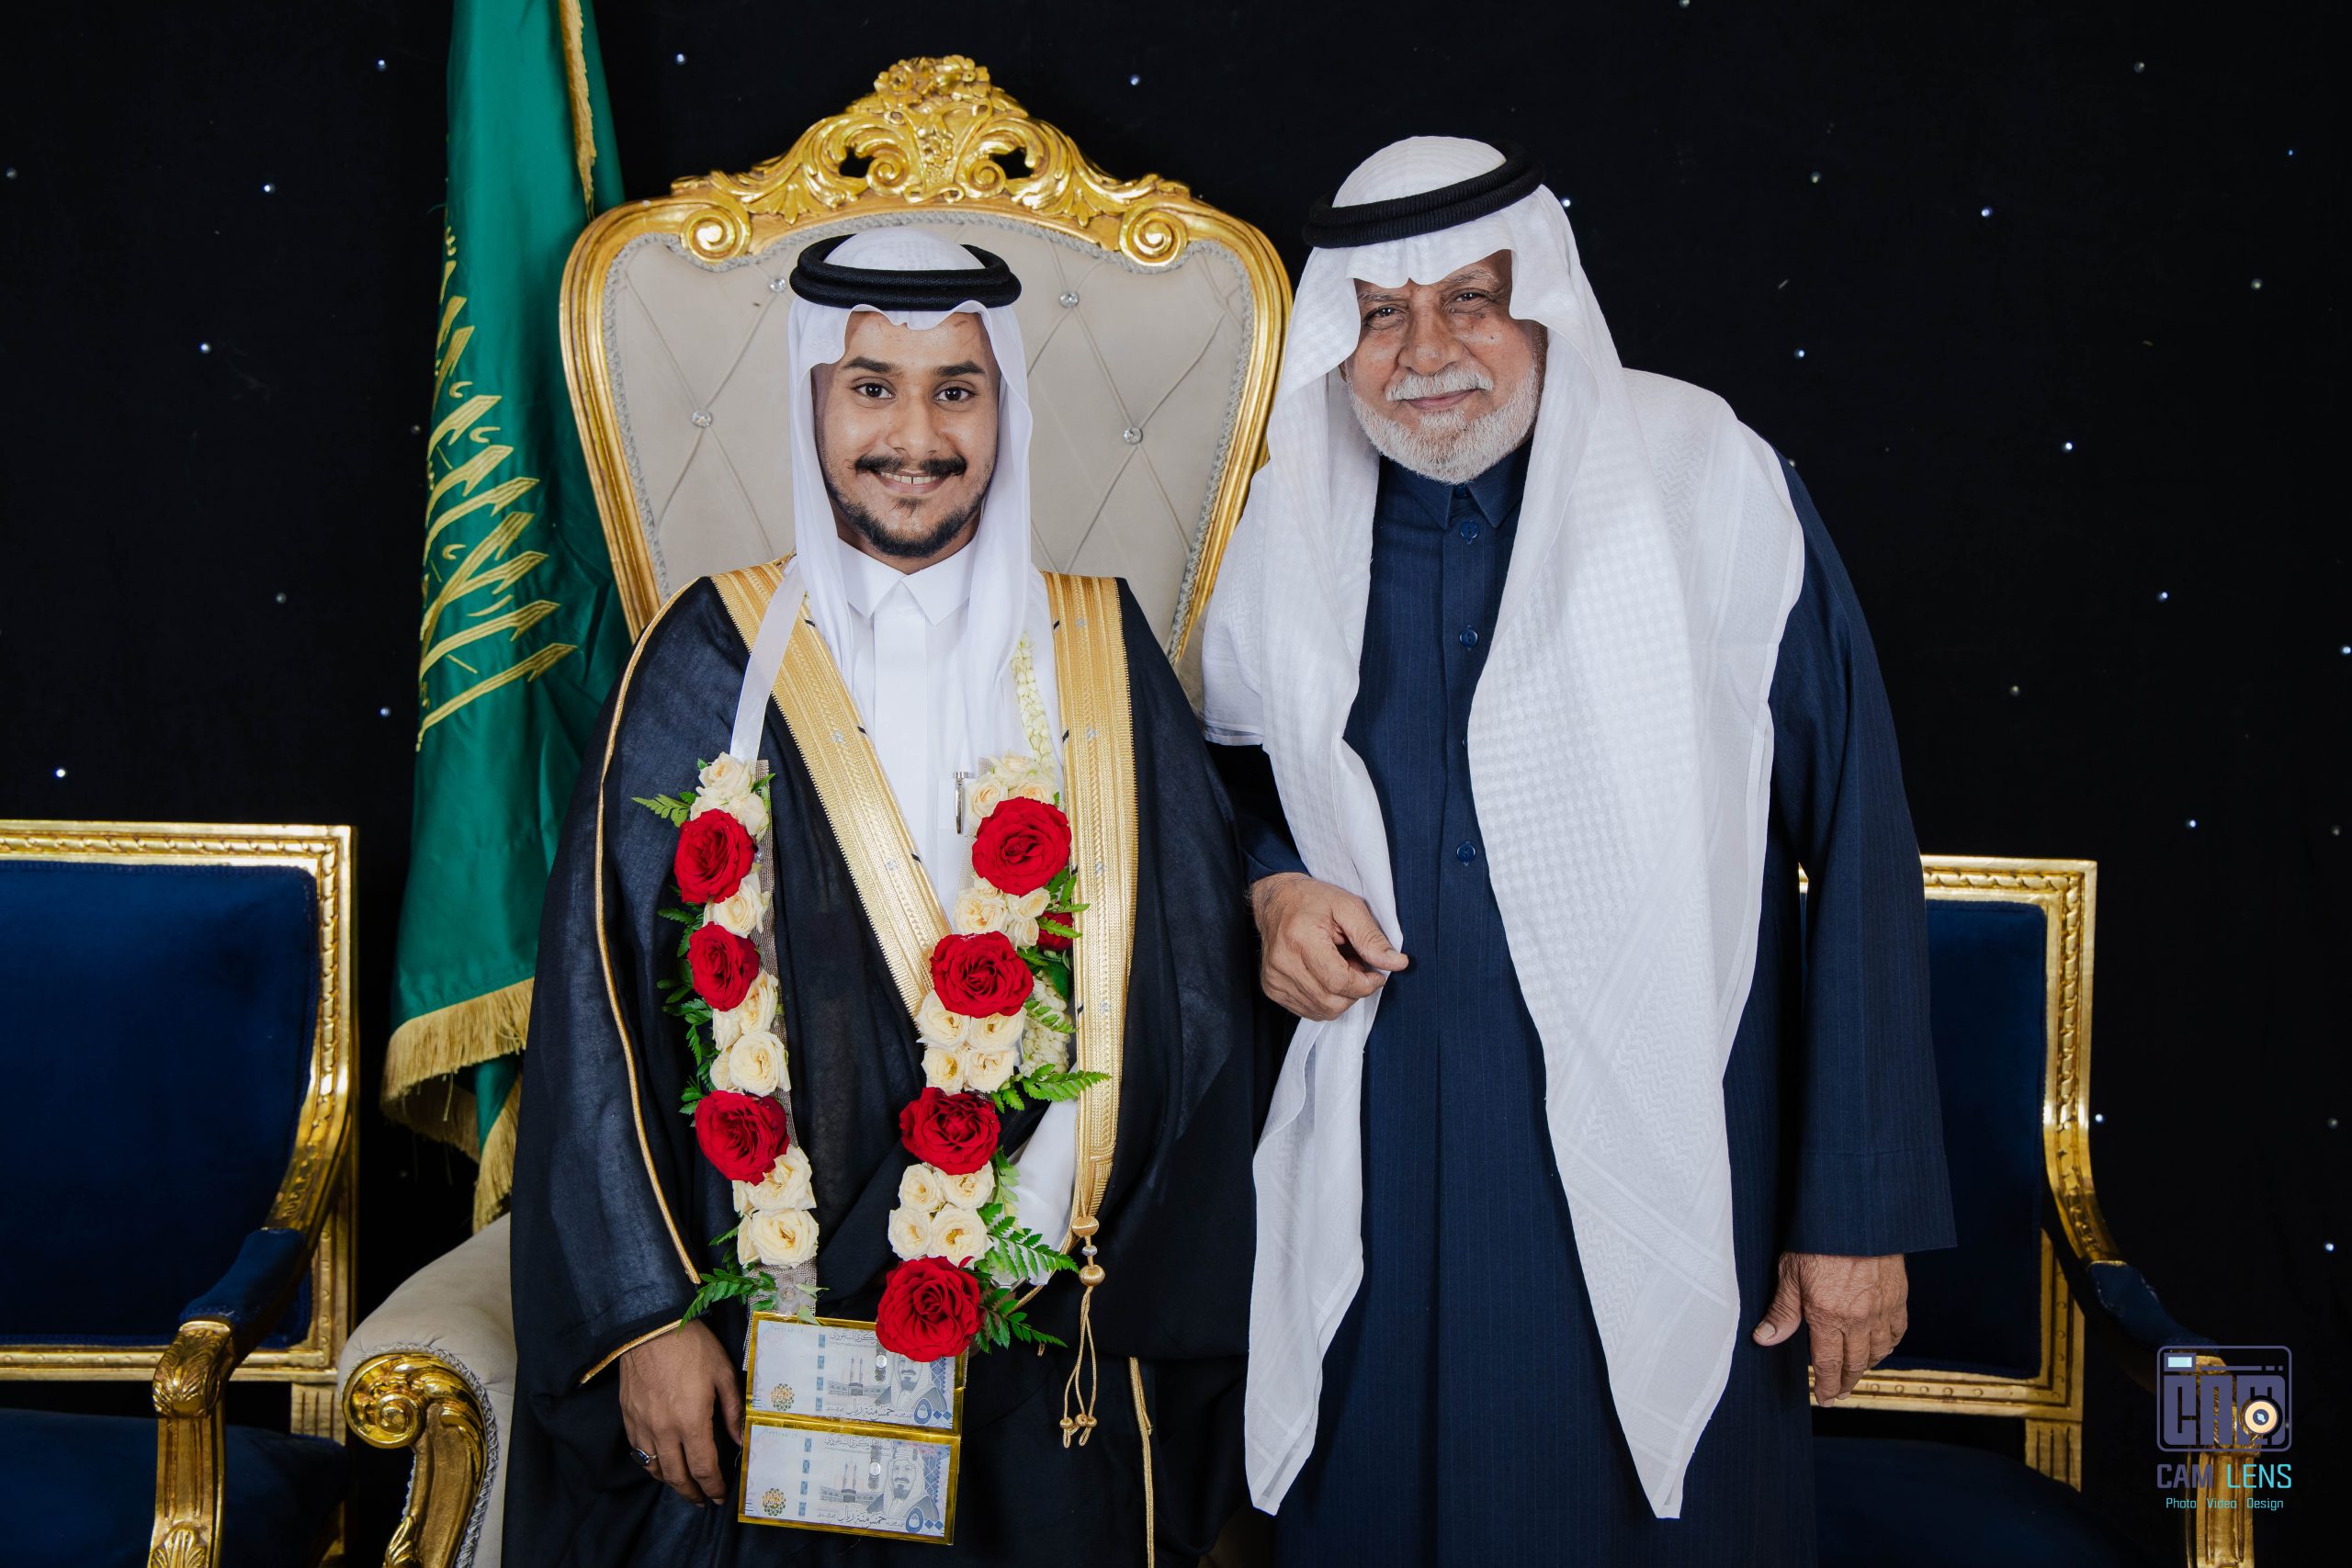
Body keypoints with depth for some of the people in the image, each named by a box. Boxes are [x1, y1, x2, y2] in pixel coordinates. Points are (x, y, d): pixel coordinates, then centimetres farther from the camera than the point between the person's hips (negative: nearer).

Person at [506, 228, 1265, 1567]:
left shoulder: (1100, 660, 3)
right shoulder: (715, 662, 0)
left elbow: (1193, 996, 1)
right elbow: (606, 1006, -3)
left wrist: (1154, 1299, -4)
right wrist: (650, 1310, -8)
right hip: (765, 1339, -1)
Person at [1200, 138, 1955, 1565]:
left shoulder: (1718, 491, -8)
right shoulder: (1290, 534, 3)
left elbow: (1860, 853, -7)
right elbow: (1237, 767, 21)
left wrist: (1862, 1209, -9)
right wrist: (1270, 887, -3)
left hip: (1655, 1181, -3)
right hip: (1382, 1193, 3)